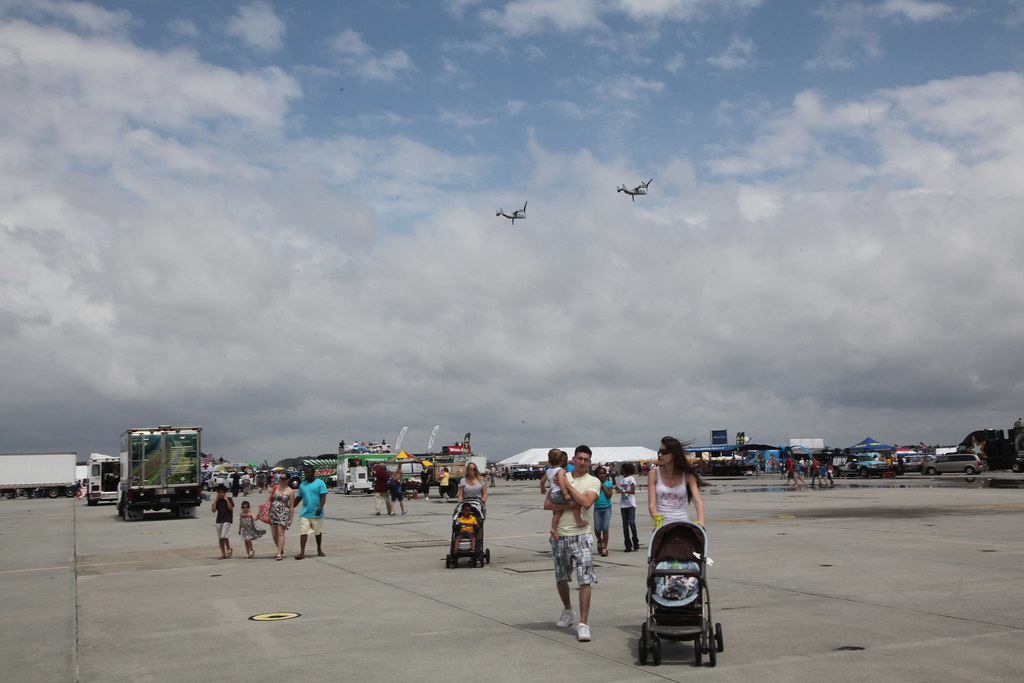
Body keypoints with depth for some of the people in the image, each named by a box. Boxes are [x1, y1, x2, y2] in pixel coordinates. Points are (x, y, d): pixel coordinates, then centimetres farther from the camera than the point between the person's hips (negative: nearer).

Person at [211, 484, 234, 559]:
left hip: (227, 520, -5)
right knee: (220, 538, 4)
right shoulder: (217, 501, 12)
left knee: (224, 536, -20)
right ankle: (223, 554, 10)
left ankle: (228, 549, 3)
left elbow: (230, 508, -13)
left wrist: (226, 499, -11)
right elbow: (213, 510, 1)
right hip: (219, 520, 5)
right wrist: (215, 500, -1)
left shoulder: (229, 499, 2)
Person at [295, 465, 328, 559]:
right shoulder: (302, 485, 11)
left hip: (316, 513, -3)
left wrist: (320, 507, -24)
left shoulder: (320, 483, -4)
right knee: (303, 532, -7)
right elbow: (299, 498, 18)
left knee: (318, 532, 12)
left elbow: (323, 497, -10)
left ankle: (319, 550, 30)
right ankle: (302, 553, -9)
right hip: (304, 513, 3)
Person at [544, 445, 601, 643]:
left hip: (580, 535, -3)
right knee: (560, 578, 15)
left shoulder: (593, 481, 0)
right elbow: (547, 503, -1)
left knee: (585, 580, -11)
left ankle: (583, 623, -9)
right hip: (559, 535, 4)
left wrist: (569, 486, -11)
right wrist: (570, 505, -14)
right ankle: (567, 611, 39)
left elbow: (586, 502, -18)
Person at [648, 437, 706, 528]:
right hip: (662, 524, 0)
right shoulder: (654, 473, 0)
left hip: (683, 522, 0)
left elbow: (698, 501, -8)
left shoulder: (687, 475, 1)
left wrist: (700, 523, -25)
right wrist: (658, 522, -22)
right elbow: (652, 504, -5)